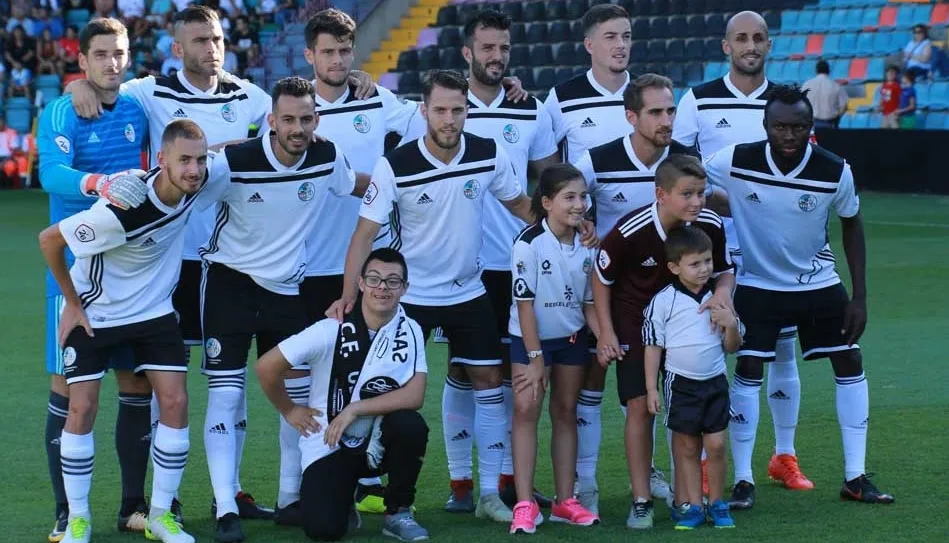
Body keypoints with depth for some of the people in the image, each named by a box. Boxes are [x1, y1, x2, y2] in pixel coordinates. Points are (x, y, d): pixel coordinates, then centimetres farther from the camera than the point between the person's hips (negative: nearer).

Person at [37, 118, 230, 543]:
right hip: (95, 312, -5)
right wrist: (73, 303, -12)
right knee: (82, 408, -7)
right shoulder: (122, 212, -34)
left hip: (154, 311, 5)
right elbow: (49, 240, -20)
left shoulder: (199, 184, -18)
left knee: (175, 401, -5)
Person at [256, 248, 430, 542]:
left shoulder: (410, 331, -6)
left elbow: (414, 396, -17)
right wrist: (289, 411, 3)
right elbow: (266, 366, -9)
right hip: (329, 446, -2)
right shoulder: (333, 330, -15)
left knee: (410, 425, -32)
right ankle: (344, 500, 16)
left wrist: (354, 410, -22)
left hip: (378, 441, 2)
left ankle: (398, 512, -6)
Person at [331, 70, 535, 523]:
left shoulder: (489, 155, -10)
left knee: (489, 379, 1)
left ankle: (490, 493, 10)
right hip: (409, 294, -3)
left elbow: (518, 203, 8)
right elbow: (366, 231, -17)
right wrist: (348, 296, -25)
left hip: (468, 293, 3)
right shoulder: (395, 166, -19)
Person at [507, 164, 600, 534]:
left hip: (572, 337, 5)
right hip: (531, 337, -5)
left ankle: (565, 501, 14)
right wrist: (535, 357, -18)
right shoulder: (529, 243, -21)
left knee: (566, 413, 9)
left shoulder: (587, 244, -6)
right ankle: (525, 504, -10)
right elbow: (525, 302, -19)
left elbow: (589, 301, 3)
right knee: (526, 410, -10)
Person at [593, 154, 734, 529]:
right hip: (634, 320, -3)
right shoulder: (630, 231, -28)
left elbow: (724, 270, -1)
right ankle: (641, 500, 0)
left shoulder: (710, 225, -19)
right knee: (640, 406, -8)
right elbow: (601, 277, -11)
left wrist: (723, 291, -24)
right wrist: (606, 332, -11)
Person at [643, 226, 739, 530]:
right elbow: (653, 346, -2)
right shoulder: (664, 302, -8)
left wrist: (730, 325, -10)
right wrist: (651, 388, -5)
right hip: (681, 383, -2)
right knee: (687, 447, 4)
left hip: (715, 382, 2)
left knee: (716, 445, 0)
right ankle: (692, 506, 11)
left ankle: (716, 504, 12)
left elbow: (732, 347, 10)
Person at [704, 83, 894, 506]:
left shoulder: (835, 171, -19)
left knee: (850, 363, 0)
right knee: (748, 371, -9)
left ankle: (855, 478, 8)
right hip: (757, 284, -2)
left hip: (819, 284, 2)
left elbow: (851, 225, -2)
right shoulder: (735, 163, -22)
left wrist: (860, 297, -4)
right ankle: (741, 479, 2)